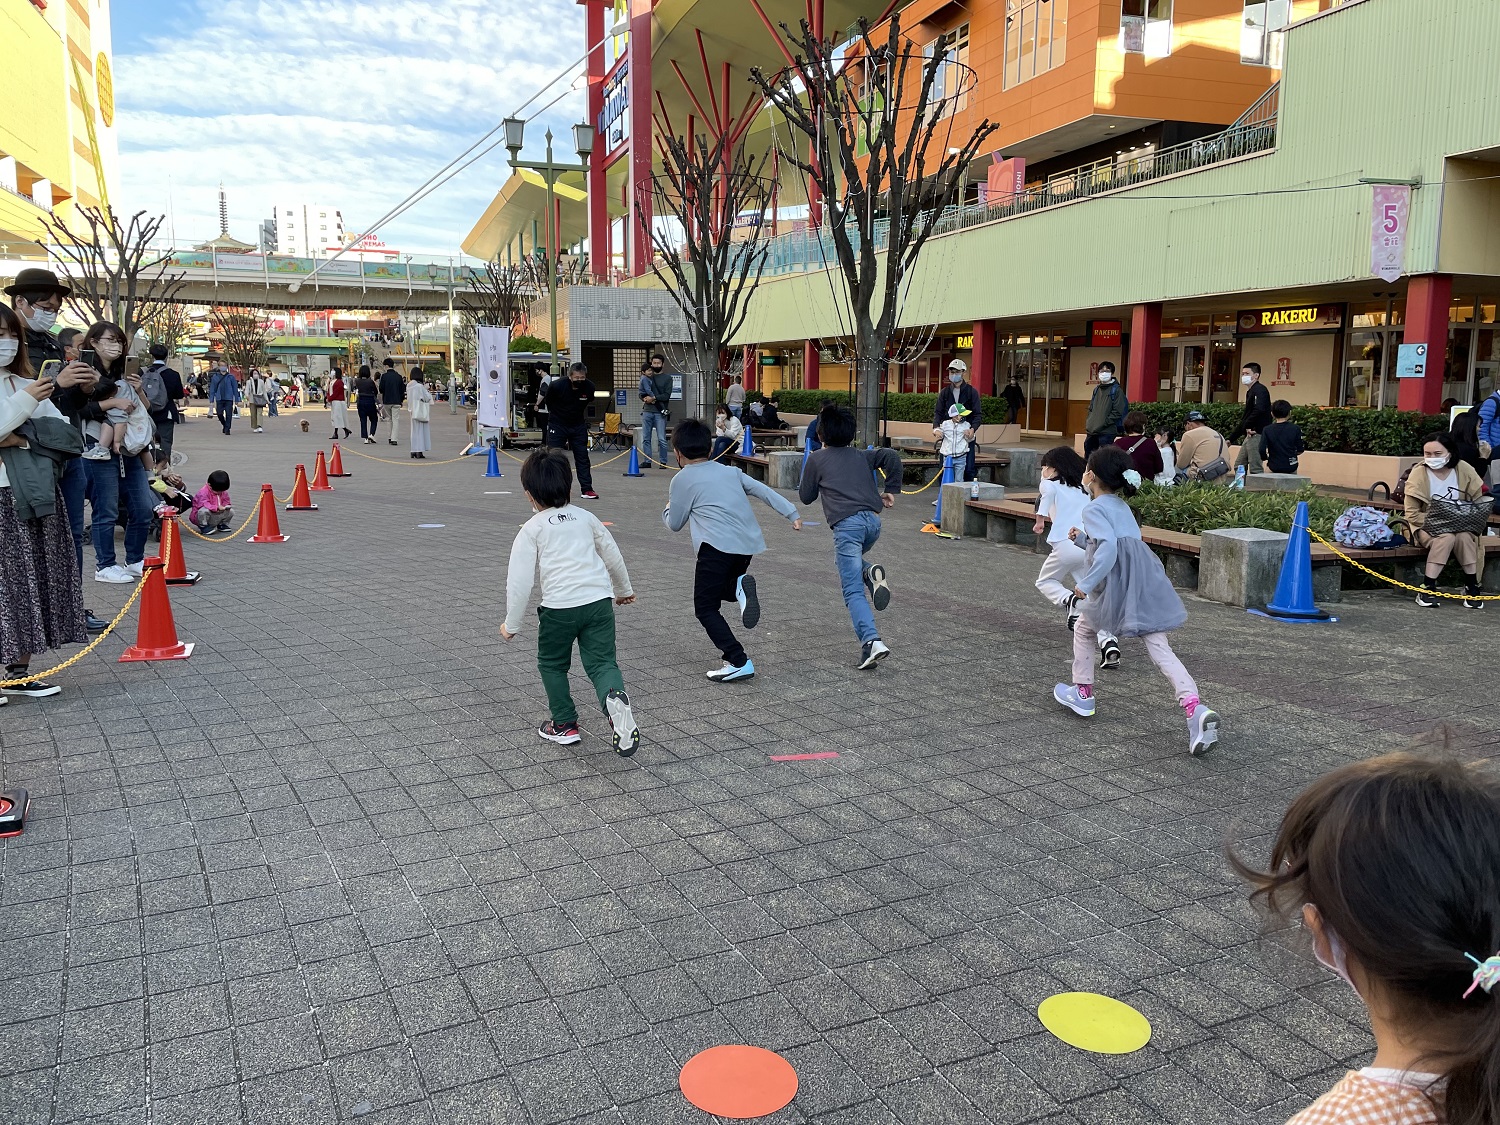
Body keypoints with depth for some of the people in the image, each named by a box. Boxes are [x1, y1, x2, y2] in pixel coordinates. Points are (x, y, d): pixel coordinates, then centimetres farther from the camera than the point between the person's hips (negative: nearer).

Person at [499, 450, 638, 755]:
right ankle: (615, 697, -26)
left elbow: (519, 581, -2)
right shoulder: (585, 517, 14)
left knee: (552, 664, 20)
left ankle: (564, 724, 24)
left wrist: (511, 623, 7)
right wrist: (624, 589, 39)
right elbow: (612, 554, 22)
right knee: (601, 663, 5)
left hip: (559, 606, -3)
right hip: (599, 600, 3)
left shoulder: (532, 529, 2)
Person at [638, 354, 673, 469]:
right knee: (646, 438, 3)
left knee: (661, 439, -7)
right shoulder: (646, 377, 17)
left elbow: (667, 395, -5)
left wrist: (654, 398, -15)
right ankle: (647, 461, 9)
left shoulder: (667, 378, 6)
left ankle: (663, 462, 0)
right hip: (647, 411, 4)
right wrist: (645, 398, -9)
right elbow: (642, 393, 13)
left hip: (660, 412, -4)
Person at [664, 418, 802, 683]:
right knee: (721, 588, 30)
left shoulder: (682, 480, 3)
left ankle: (738, 662, -8)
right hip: (749, 544, 7)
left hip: (718, 547, -7)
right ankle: (740, 587, -5)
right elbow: (764, 491, 13)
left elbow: (675, 524, 11)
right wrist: (792, 513, 11)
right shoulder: (730, 472, 19)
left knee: (705, 607, 4)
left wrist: (668, 507, 32)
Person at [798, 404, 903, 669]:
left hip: (847, 523, -5)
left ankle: (872, 641, -22)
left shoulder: (816, 459, 11)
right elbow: (892, 456, 6)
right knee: (847, 563, 33)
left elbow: (806, 497, 17)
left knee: (853, 592, -4)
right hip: (873, 520, 5)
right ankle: (871, 572, 0)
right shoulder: (862, 456, 21)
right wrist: (892, 490, 10)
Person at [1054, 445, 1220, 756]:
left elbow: (1109, 548, -20)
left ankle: (1083, 695, 30)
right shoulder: (1122, 506, 23)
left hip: (1117, 581, -7)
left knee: (1084, 629, 20)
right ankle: (1196, 708, -20)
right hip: (1146, 582, 7)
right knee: (1159, 648, -2)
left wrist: (1086, 583, -21)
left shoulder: (1094, 509, -4)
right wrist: (1083, 539, 33)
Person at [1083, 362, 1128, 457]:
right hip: (1092, 432, 7)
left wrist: (1103, 423, -15)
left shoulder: (1116, 390, -3)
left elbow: (1117, 412, -11)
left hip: (1107, 432, -7)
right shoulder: (1097, 389, 17)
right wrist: (1089, 422, 8)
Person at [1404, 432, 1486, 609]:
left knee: (1464, 536, -32)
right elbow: (1411, 514, -11)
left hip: (1460, 527, 2)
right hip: (1427, 527, -2)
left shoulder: (1464, 470, -5)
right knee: (1446, 537, -34)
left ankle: (1472, 587, -16)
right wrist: (1437, 522, -23)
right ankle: (1427, 588, -28)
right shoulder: (1418, 474, -12)